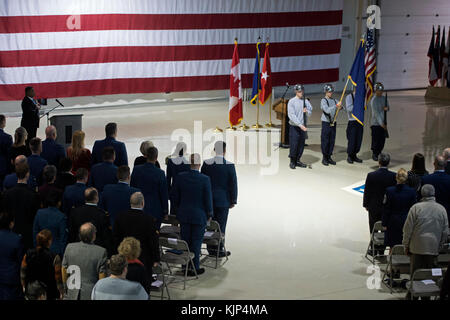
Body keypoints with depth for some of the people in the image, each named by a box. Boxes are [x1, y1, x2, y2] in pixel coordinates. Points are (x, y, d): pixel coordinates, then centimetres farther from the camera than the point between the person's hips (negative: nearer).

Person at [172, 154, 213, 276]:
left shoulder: (180, 177, -7)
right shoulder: (205, 179, -16)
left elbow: (175, 197, 2)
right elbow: (208, 199, -11)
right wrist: (209, 214, 3)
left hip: (184, 215, 3)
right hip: (199, 216, -3)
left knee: (185, 241, 13)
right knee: (196, 242, 7)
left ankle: (185, 267, 21)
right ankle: (194, 268, 13)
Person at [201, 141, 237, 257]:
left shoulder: (206, 163, -5)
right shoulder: (230, 166, -12)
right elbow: (233, 184, -8)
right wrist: (233, 201, 2)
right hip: (223, 200, -3)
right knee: (221, 225, 4)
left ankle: (211, 248, 19)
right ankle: (219, 249, 9)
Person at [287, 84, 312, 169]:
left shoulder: (306, 101, 8)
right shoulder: (291, 101, -6)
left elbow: (310, 113, 9)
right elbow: (291, 115, -14)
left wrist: (306, 111, -15)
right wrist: (300, 125, -22)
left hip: (303, 126, 5)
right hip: (294, 126, -4)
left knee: (301, 145, 7)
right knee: (293, 144, -6)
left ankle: (297, 161, 19)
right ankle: (292, 162, 7)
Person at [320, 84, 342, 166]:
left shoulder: (334, 100, 10)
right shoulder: (323, 101, -8)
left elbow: (340, 106, 0)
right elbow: (327, 110, -22)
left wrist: (340, 106, -23)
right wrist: (336, 106, -30)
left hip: (333, 123, 6)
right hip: (326, 123, -6)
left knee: (332, 141, 8)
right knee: (325, 141, -3)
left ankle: (329, 157, 16)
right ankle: (324, 158, 4)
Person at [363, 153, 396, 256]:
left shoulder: (371, 175, -17)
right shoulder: (393, 176, -13)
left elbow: (367, 192, -9)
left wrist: (366, 205, 5)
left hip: (374, 207, -1)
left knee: (373, 229, 12)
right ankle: (382, 249, 21)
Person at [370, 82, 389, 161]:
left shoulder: (384, 98, 9)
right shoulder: (373, 100, -11)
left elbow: (388, 107, 17)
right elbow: (376, 113, -16)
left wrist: (386, 108, -10)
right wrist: (381, 124, -20)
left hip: (383, 123, 6)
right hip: (376, 123, -6)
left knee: (382, 140, 7)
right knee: (375, 140, -3)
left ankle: (379, 153, 20)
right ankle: (374, 154, 9)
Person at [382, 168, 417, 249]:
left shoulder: (389, 191, -10)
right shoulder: (412, 191, -7)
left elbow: (386, 209, -5)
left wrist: (384, 224, 2)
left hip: (393, 222, -1)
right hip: (407, 222, 1)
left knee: (393, 247, 7)